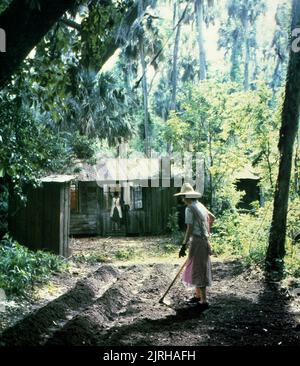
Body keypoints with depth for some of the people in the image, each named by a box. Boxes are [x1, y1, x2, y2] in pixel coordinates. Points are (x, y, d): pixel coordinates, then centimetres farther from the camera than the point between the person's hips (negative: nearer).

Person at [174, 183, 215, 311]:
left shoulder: (190, 209, -15)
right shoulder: (200, 205, 12)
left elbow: (190, 229, -20)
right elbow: (212, 218, 26)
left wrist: (184, 246, -19)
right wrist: (207, 231, 39)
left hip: (197, 241, -9)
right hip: (204, 239, 9)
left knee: (198, 270, -4)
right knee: (196, 268, 18)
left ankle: (204, 301, 1)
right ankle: (197, 296, 29)